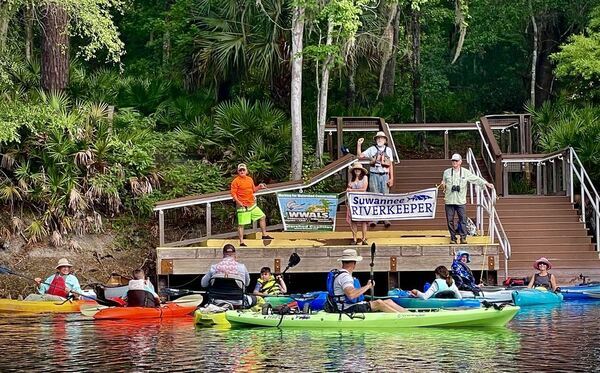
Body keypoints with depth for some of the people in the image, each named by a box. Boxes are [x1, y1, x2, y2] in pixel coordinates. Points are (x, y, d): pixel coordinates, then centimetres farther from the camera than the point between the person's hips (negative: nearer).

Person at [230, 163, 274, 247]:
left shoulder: (250, 179, 12)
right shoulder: (236, 181, -9)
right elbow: (233, 193, -13)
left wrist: (259, 187, 5)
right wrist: (238, 202, -24)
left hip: (252, 205, 7)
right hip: (243, 206, -7)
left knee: (262, 217, 11)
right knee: (241, 224, -3)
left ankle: (264, 235, 23)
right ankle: (241, 242, 2)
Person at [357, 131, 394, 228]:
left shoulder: (388, 150, 10)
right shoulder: (372, 149, 6)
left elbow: (390, 165, 10)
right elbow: (360, 155, 0)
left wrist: (391, 178, 5)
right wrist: (359, 145, -12)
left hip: (385, 175, 1)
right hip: (374, 175, -1)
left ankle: (386, 219, 2)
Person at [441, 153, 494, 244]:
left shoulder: (466, 172, 6)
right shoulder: (446, 172, 9)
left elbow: (476, 179, 8)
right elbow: (443, 186, 18)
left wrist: (487, 183, 1)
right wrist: (443, 185, -4)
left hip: (461, 201, -1)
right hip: (449, 200, 1)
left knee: (462, 220, -6)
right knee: (450, 220, 2)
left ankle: (463, 237, -2)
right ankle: (453, 238, 10)